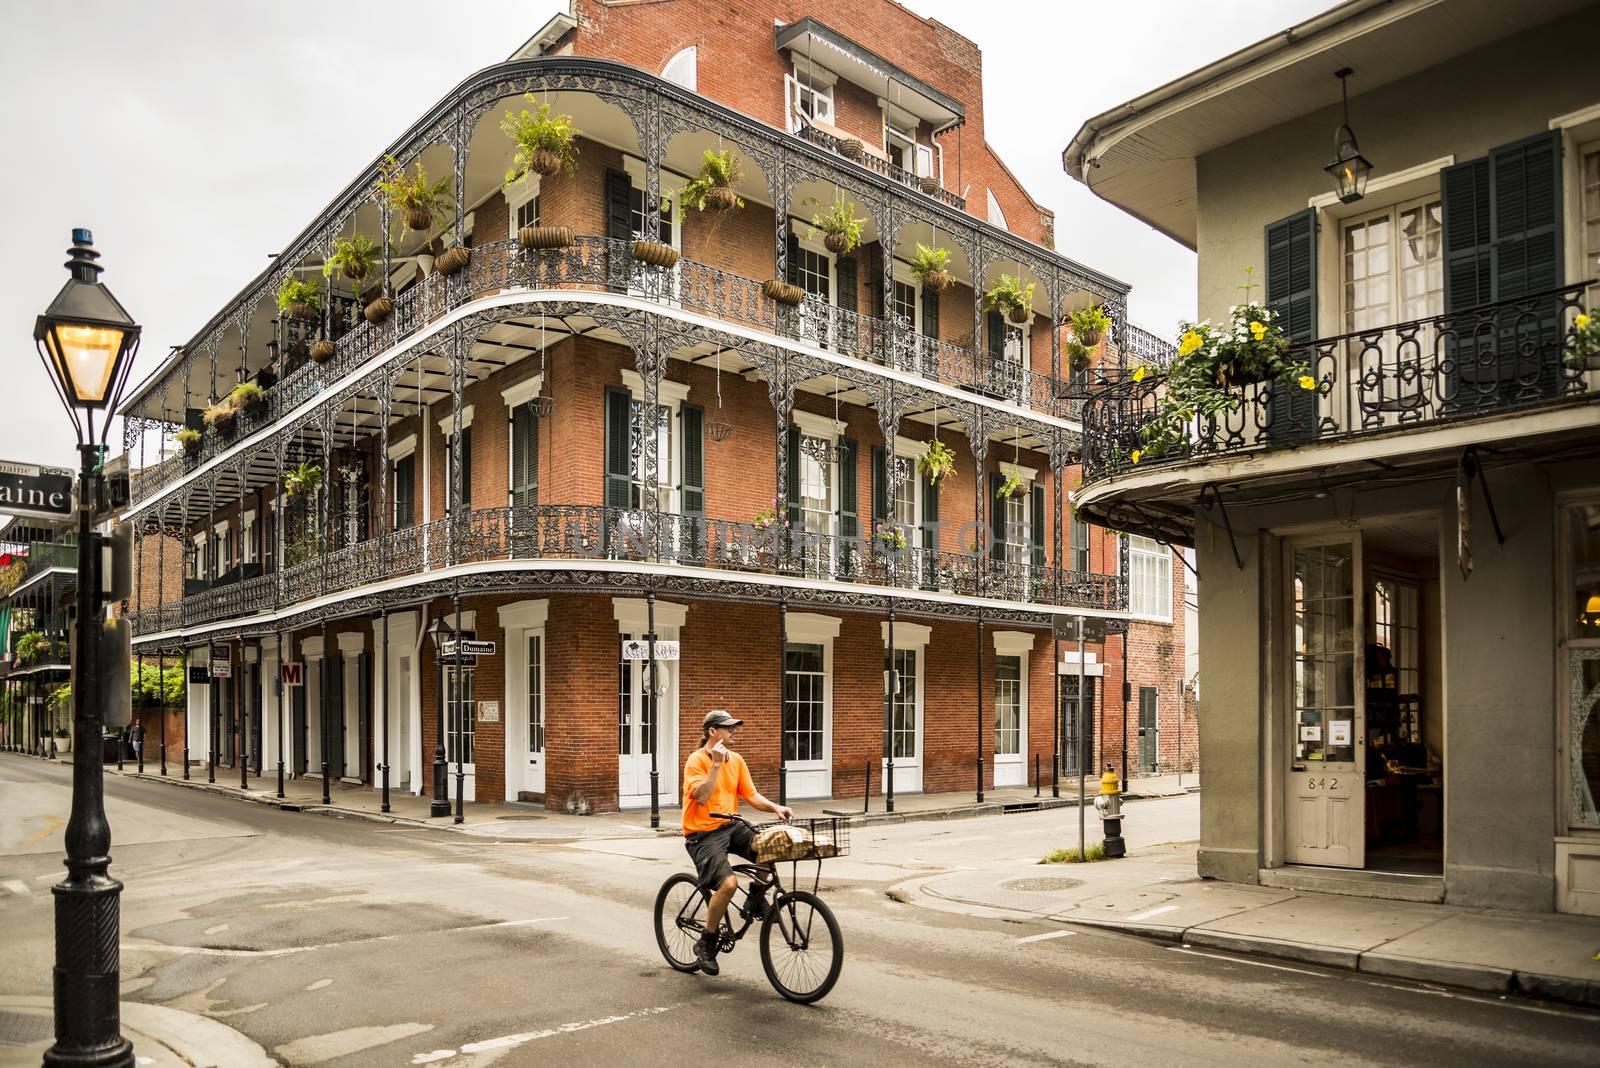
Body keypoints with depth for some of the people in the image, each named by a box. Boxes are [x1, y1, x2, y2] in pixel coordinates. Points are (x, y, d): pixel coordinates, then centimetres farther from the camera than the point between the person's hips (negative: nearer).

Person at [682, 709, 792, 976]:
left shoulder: (736, 760, 9)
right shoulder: (696, 760, -11)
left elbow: (751, 795, 7)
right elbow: (701, 797, -23)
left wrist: (775, 807, -9)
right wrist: (716, 764, -24)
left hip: (731, 826, 6)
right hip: (703, 833, -6)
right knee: (728, 883, -26)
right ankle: (706, 943, -4)